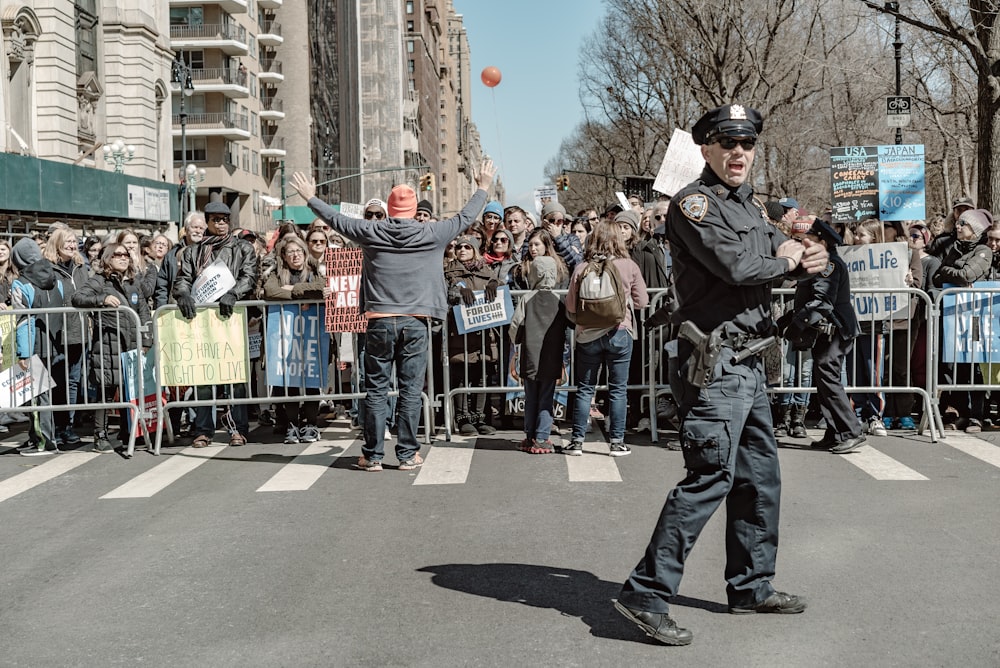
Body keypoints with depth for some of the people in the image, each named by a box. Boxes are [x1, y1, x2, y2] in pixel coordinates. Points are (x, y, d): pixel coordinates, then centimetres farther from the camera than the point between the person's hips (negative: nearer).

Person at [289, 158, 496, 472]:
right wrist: (482, 189, 28)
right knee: (411, 390, 5)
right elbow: (465, 218, 12)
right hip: (415, 322, 0)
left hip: (380, 322, 1)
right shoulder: (431, 235, -1)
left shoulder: (372, 233, 0)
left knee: (376, 390, 7)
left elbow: (336, 219, 13)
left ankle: (373, 455, 10)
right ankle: (408, 454, 8)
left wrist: (310, 198, 29)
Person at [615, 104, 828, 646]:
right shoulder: (693, 203, -11)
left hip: (749, 364, 10)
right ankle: (646, 594, -8)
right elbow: (736, 265, -23)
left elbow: (784, 251, 19)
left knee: (760, 477, 15)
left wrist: (806, 257, -5)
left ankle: (752, 587, 29)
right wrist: (786, 262, -4)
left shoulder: (750, 206, 19)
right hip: (713, 363, -10)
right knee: (710, 477, -12)